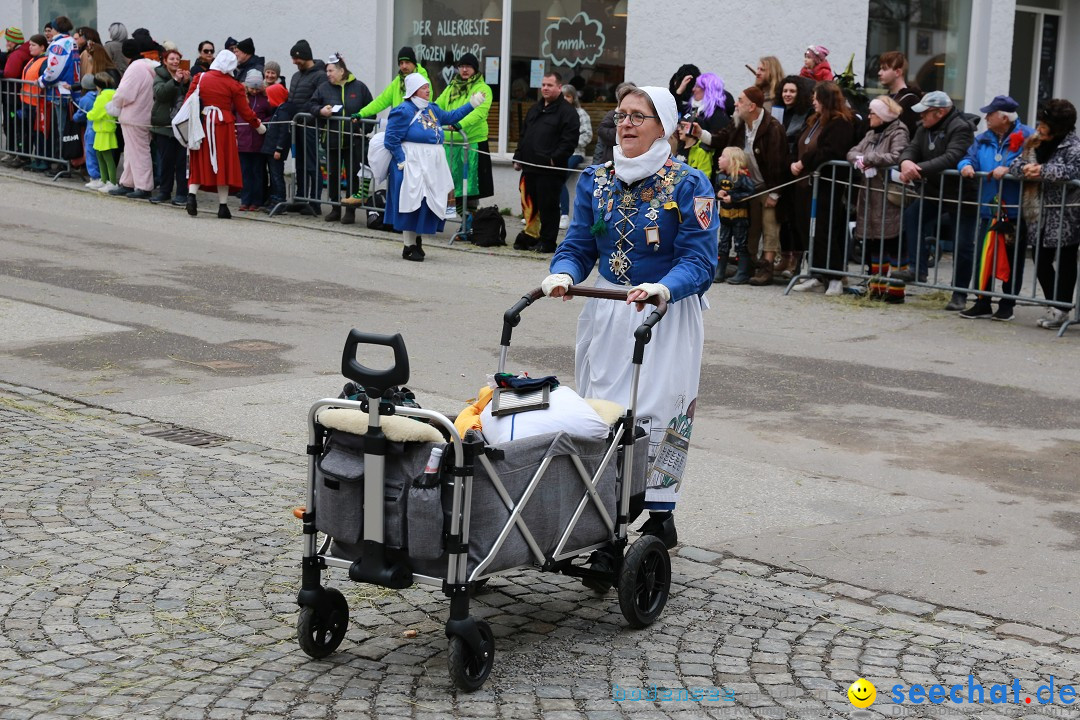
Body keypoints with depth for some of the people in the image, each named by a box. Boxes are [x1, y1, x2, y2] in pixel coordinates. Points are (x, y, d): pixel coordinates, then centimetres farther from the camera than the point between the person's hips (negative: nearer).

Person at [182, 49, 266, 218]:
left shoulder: (200, 78, 4)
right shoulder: (234, 86, -3)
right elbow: (245, 111, 3)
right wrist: (258, 126, 18)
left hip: (201, 126, 3)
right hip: (223, 127, -2)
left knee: (199, 162, 11)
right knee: (223, 164, 3)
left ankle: (191, 195, -7)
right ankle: (222, 206, 5)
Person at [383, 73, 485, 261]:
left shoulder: (432, 109, 15)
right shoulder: (404, 111, -9)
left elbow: (450, 117, 30)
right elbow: (392, 139, -10)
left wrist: (471, 104, 25)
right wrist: (401, 161, -16)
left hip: (433, 166, 8)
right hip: (413, 165, -7)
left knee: (429, 206, 8)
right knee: (412, 205, -7)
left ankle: (418, 241, 22)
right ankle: (409, 247, 1)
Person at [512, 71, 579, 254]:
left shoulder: (567, 111, -5)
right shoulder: (534, 109, 20)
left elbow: (569, 141, -13)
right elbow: (524, 135, 26)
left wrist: (555, 159, -19)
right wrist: (518, 157, 18)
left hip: (551, 169, -7)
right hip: (530, 167, 7)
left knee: (548, 206, -2)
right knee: (529, 204, 9)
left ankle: (547, 241, 6)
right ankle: (530, 236, 19)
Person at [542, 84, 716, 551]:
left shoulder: (688, 185, -7)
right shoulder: (595, 181, 8)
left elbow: (699, 260, -12)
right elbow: (579, 246, 7)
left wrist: (663, 289, -31)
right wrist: (562, 275, -16)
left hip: (666, 318, -5)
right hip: (605, 315, 5)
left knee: (656, 413, -7)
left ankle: (658, 518, 1)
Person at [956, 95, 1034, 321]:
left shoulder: (1027, 137, -8)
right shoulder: (983, 139, 12)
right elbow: (969, 157, 9)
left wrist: (1009, 169, -28)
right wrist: (967, 165, -13)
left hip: (1015, 212, -5)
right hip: (987, 211, 5)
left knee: (1013, 260, 7)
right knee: (983, 257, 4)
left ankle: (1007, 305, 18)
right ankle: (982, 303, 14)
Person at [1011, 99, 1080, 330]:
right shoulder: (1038, 142, 11)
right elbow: (1015, 166, 8)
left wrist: (1043, 170, -21)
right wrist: (1025, 165, -15)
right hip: (1040, 215, 7)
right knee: (1041, 261, 7)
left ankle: (1061, 310, 8)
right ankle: (1053, 307, 18)